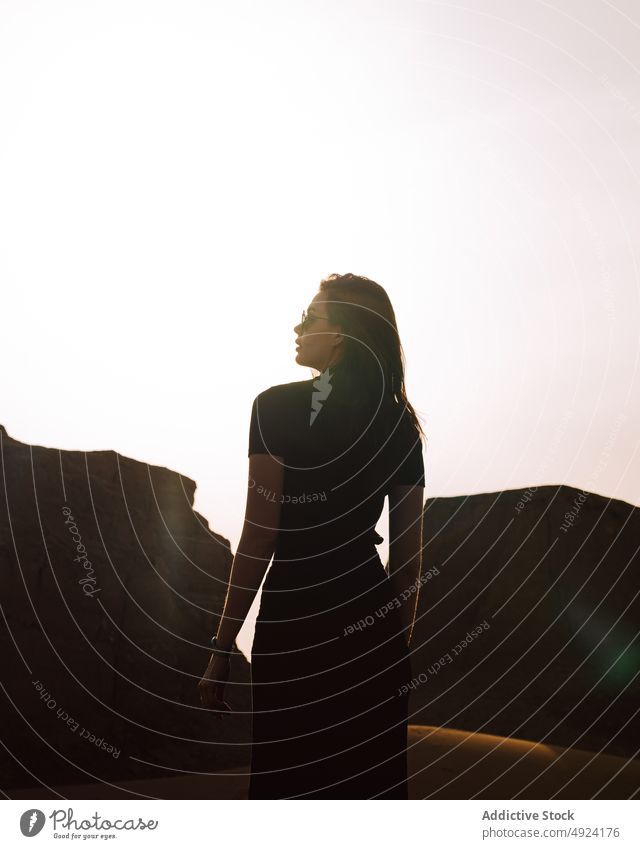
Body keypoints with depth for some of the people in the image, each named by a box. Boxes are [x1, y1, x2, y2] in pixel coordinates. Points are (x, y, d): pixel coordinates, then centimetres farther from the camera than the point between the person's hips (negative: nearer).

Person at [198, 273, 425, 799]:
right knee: (372, 778, 15)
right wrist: (401, 637, 17)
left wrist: (223, 648, -6)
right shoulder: (399, 421, 6)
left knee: (291, 775, 8)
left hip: (297, 619, -5)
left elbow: (259, 538, -12)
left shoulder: (279, 407, -8)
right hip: (372, 621, 5)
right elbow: (409, 548, 8)